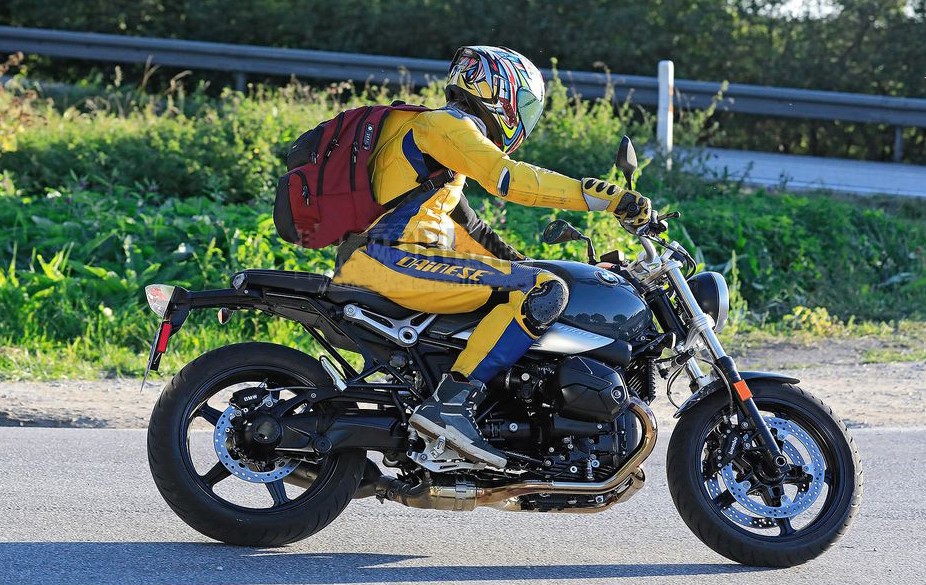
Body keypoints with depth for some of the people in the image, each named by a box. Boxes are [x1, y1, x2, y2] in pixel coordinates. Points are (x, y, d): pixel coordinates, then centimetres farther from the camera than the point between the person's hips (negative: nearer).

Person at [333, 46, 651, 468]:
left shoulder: (433, 127, 29)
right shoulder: (447, 124, -3)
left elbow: (465, 227, 35)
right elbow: (507, 177, -20)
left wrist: (521, 263, 34)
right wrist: (608, 199, -22)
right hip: (394, 259, -11)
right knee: (545, 291, -19)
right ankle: (451, 402, -27)